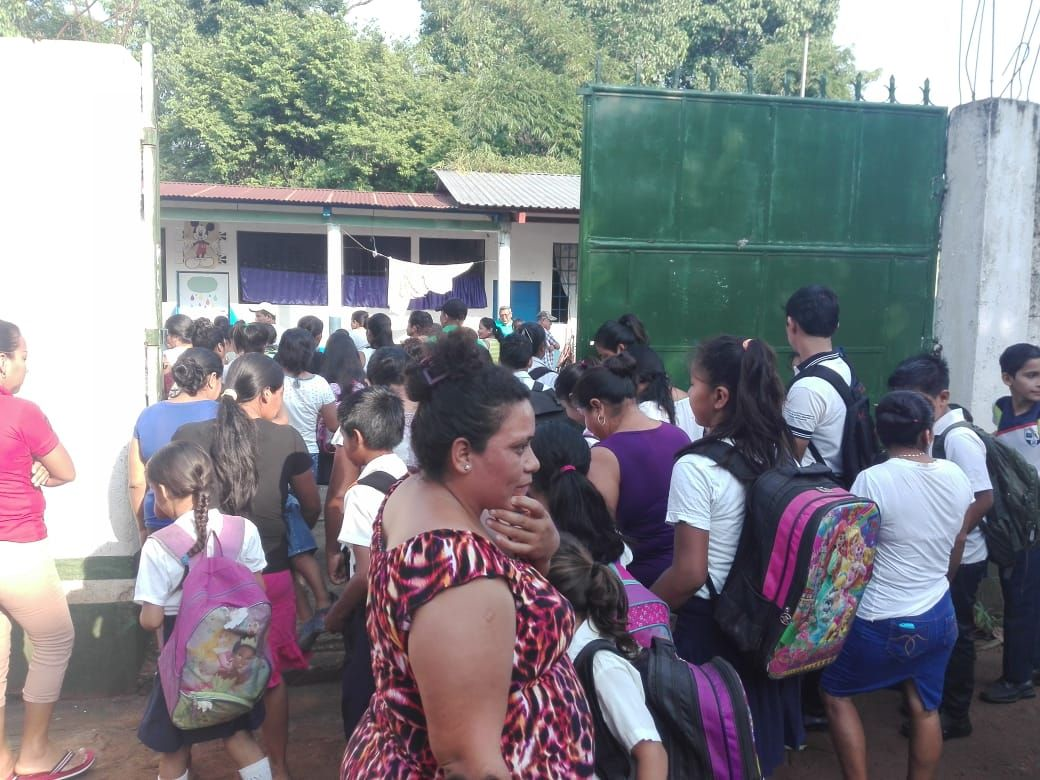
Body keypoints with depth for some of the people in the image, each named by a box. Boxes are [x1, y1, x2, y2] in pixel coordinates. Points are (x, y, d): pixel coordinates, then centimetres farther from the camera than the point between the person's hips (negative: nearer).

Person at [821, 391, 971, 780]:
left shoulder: (872, 480, -19)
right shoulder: (957, 476, -1)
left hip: (884, 623, -6)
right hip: (940, 617, 6)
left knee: (836, 694, 13)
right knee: (925, 708, 18)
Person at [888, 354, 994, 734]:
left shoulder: (959, 438, -22)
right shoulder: (932, 433, 1)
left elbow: (984, 499, -23)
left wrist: (951, 538, -20)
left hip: (959, 558, -8)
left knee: (955, 633, 6)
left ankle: (955, 715, 22)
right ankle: (937, 699, 37)